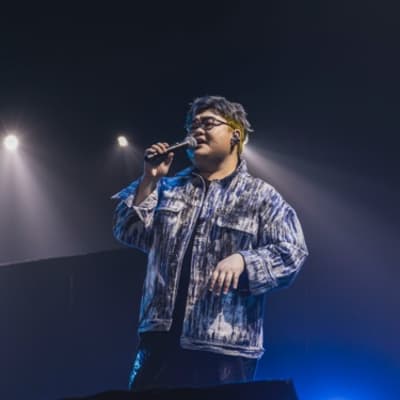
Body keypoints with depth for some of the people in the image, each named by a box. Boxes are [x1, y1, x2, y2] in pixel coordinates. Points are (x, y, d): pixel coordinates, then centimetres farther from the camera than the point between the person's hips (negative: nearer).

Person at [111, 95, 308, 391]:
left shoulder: (262, 197, 5)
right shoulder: (169, 188, 19)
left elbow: (292, 254, -4)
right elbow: (128, 234, 13)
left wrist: (242, 260, -22)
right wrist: (149, 181, 2)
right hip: (161, 337, 4)